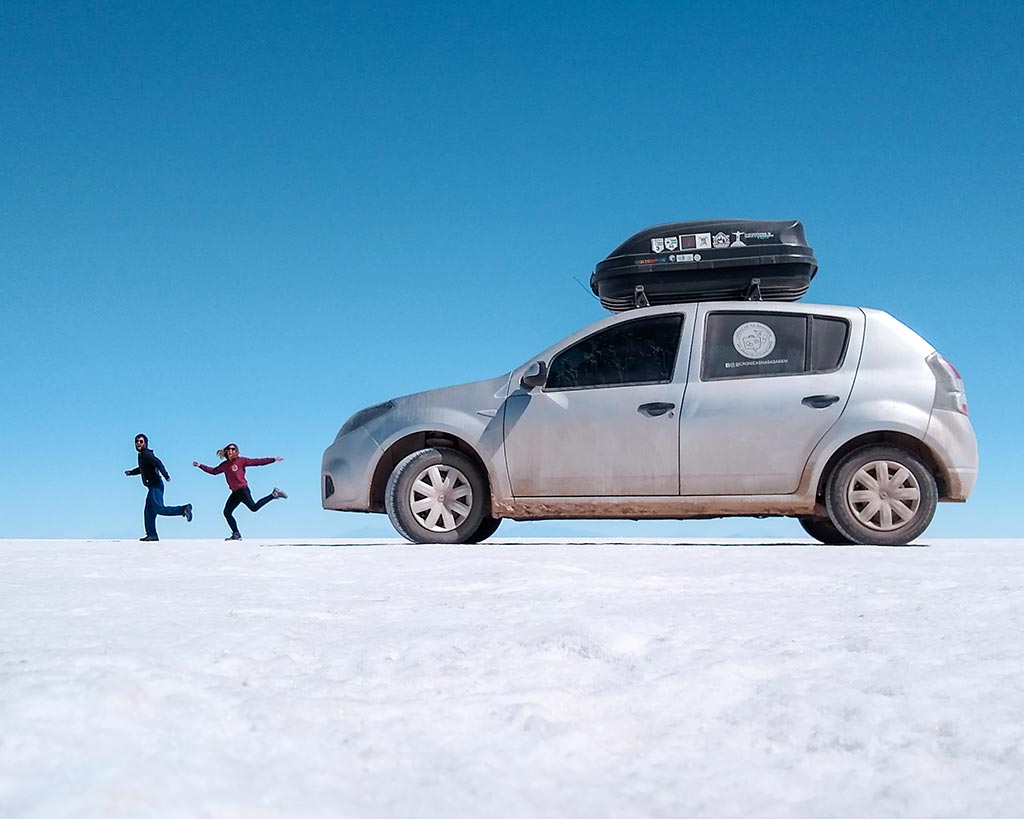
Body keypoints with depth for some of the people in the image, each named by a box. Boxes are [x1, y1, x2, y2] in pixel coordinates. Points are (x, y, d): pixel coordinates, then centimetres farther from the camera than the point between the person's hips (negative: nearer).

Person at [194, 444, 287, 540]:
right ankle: (236, 534, 7)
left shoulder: (241, 461, -3)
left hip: (243, 490, -7)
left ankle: (274, 494, -4)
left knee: (254, 507, -20)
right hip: (235, 493, 7)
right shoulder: (225, 464, 13)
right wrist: (200, 465, 25)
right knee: (227, 512, 2)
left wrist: (274, 459, -8)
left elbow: (257, 462, -4)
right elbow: (214, 471, 27)